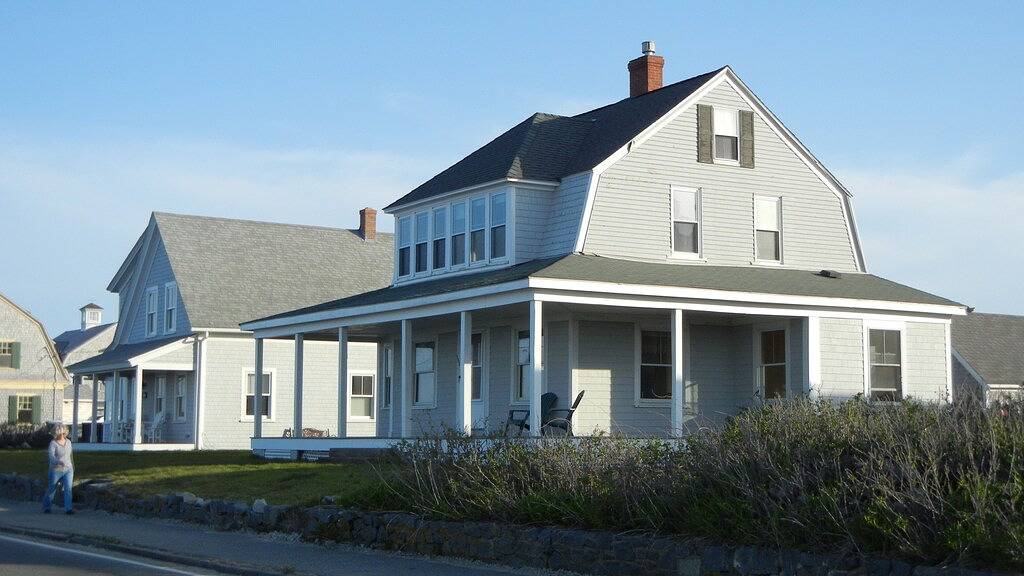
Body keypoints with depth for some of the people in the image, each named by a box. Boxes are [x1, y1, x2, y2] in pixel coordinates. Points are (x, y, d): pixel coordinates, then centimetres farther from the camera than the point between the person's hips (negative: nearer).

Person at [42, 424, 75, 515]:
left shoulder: (68, 442, 4)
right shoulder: (53, 443, -14)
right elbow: (51, 456, -29)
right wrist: (59, 461, -47)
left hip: (68, 470, 3)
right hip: (56, 470, -3)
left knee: (68, 488, -12)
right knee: (51, 489, 11)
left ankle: (68, 509, -15)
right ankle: (46, 507, 32)